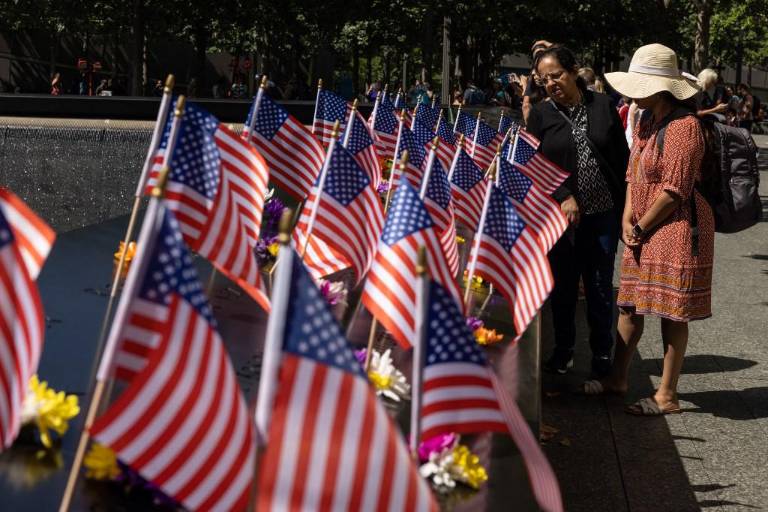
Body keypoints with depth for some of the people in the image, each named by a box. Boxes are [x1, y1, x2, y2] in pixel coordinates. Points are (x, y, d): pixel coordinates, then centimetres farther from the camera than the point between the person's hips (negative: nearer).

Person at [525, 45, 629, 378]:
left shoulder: (602, 106, 3)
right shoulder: (540, 115, 2)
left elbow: (622, 158, 5)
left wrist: (625, 207, 2)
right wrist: (564, 198, -14)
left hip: (603, 213, 0)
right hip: (562, 214, 0)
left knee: (600, 285, 5)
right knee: (563, 284, 8)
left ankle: (602, 353, 18)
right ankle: (563, 351, 22)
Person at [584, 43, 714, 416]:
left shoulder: (683, 126, -18)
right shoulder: (646, 120, 10)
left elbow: (675, 190, -20)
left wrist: (641, 227, -11)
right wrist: (628, 217, 2)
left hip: (676, 228, -9)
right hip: (643, 229, 9)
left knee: (672, 312, -1)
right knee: (630, 303, 14)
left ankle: (667, 396, 7)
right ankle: (617, 378, 27)